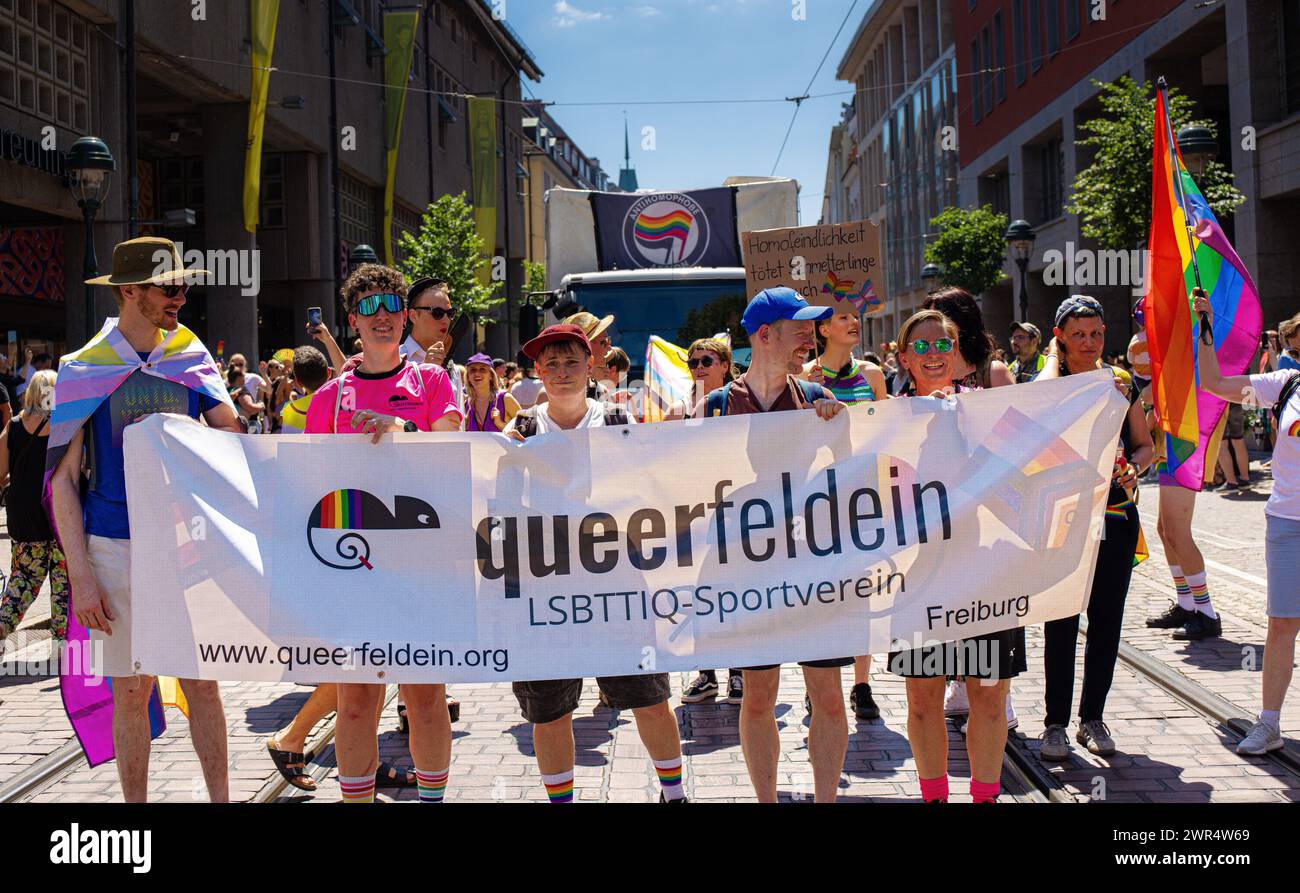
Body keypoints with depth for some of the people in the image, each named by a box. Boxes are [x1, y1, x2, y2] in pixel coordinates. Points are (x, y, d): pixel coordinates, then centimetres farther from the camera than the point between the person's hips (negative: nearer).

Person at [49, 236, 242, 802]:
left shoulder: (191, 357, 6)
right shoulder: (83, 370, -2)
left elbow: (232, 440, -1)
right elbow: (62, 479, -3)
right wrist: (81, 575, -9)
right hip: (116, 548, -2)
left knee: (201, 682, 4)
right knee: (131, 691, 6)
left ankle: (221, 797, 14)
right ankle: (134, 800, 19)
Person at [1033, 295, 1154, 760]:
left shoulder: (1122, 381, 6)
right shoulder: (1045, 386, -4)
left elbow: (1145, 445, 11)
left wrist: (1133, 468, -8)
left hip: (1116, 516, 3)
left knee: (1107, 619, 8)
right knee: (1061, 621, 0)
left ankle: (1093, 718, 21)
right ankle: (1055, 722, 11)